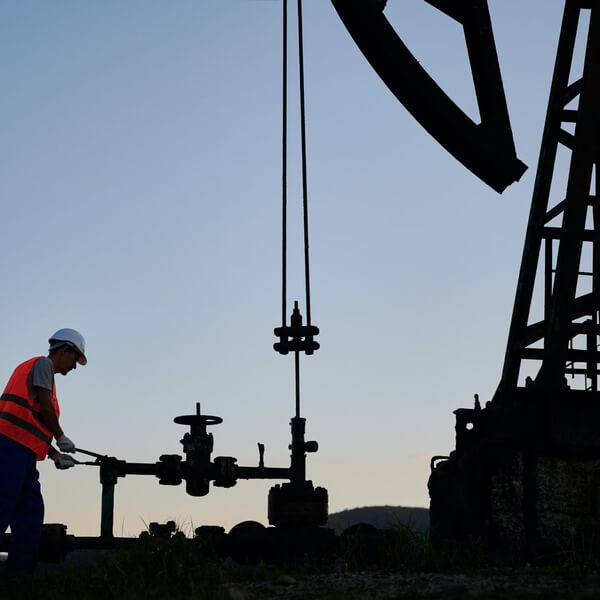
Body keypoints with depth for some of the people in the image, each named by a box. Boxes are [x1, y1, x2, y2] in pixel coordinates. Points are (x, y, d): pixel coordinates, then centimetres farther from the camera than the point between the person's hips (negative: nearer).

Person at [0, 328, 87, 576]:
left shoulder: (37, 369, 29)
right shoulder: (43, 364, 3)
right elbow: (45, 407, -7)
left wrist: (55, 456, 20)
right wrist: (61, 438, 6)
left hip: (20, 452, 10)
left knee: (31, 511, 7)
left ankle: (21, 572, 4)